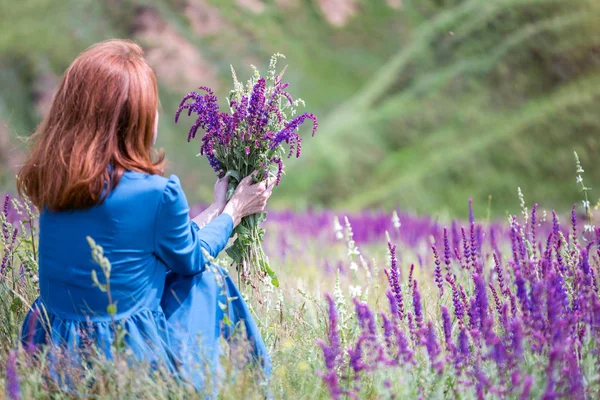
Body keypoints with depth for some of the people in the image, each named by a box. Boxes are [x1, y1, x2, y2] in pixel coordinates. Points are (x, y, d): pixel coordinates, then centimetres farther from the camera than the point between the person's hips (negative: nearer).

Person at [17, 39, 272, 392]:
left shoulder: (51, 183, -2)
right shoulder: (157, 192, -21)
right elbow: (190, 258, 1)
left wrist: (214, 210, 22)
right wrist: (235, 210, 18)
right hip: (131, 356, -6)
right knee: (210, 281, 19)